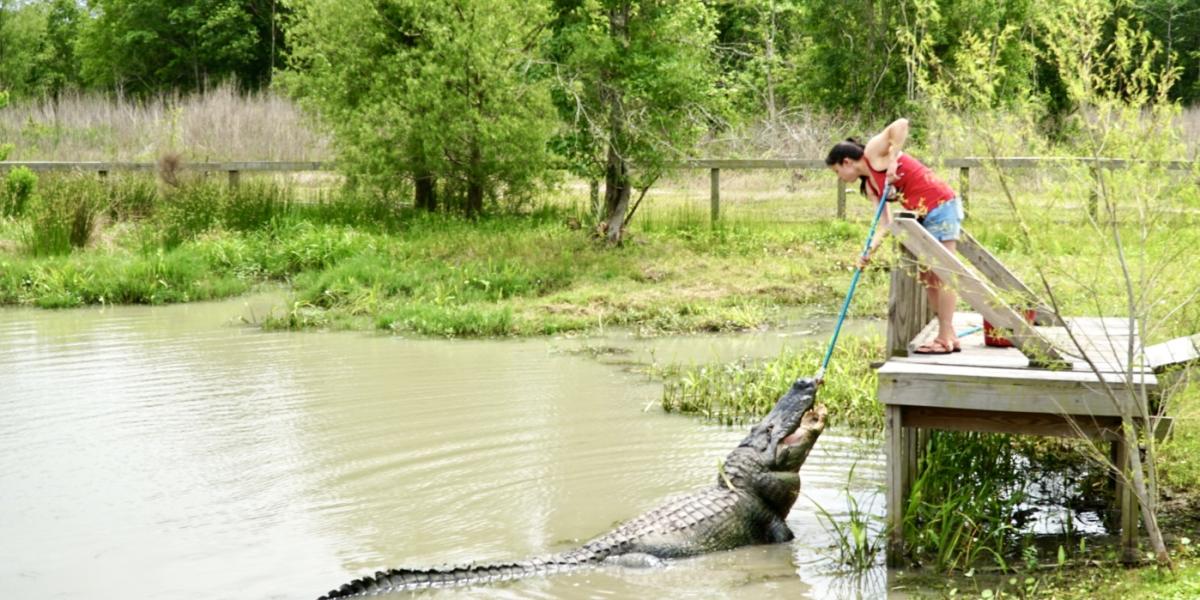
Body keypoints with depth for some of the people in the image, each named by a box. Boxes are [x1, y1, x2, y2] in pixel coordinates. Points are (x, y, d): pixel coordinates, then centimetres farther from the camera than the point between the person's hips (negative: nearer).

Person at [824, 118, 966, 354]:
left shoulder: (874, 153, -8)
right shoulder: (870, 186, 13)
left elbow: (901, 124, -22)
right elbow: (885, 224, 6)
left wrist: (892, 162, -22)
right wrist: (869, 251, -6)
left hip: (942, 207, -9)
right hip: (925, 217, 9)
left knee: (941, 275, -8)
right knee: (927, 277, 10)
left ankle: (946, 338, -7)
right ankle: (947, 336, 15)